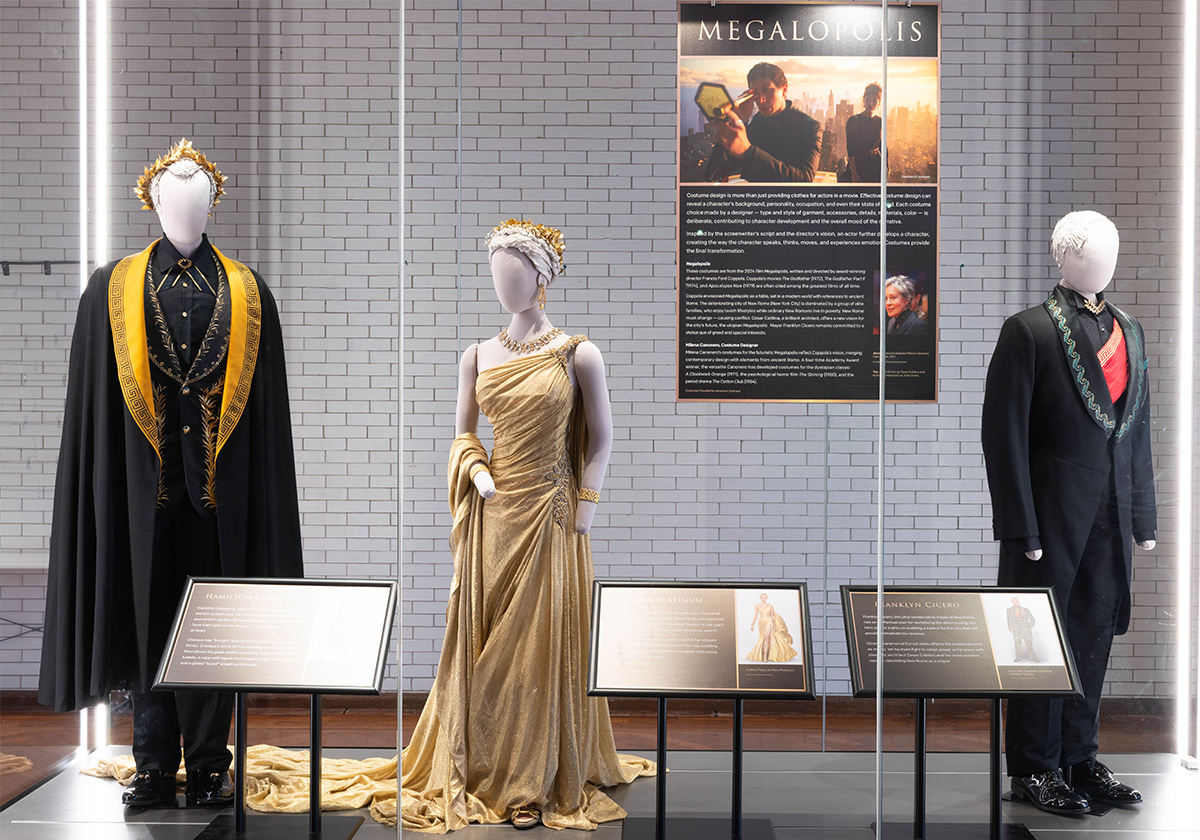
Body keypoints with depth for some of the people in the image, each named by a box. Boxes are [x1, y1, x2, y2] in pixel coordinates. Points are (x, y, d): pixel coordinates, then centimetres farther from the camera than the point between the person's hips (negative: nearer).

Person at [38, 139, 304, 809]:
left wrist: (262, 496, 0)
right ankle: (156, 768, 13)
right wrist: (103, 484, -3)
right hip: (145, 480, 0)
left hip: (221, 480, 0)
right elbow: (93, 405, 5)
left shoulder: (247, 293, 8)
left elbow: (267, 407, 6)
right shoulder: (114, 289, 8)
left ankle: (209, 766, 12)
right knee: (151, 619, 4)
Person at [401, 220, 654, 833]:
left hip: (551, 515, -3)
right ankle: (484, 768, 21)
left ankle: (543, 780, 14)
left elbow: (601, 439, 0)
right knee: (485, 643, 8)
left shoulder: (577, 354, -4)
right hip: (493, 515, 3)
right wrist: (476, 473, -8)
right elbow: (462, 434, 12)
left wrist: (581, 512, -5)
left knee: (546, 645, 2)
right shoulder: (478, 356, 5)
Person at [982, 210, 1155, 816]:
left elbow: (1137, 429, 16)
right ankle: (1032, 769, 12)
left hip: (1111, 514, 6)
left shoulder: (1128, 331, 13)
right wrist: (1021, 528, -13)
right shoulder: (1028, 332, -6)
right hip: (1053, 511, -6)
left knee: (1094, 636, 11)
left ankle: (1079, 759, 23)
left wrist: (1142, 517, 12)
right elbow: (1003, 434, -9)